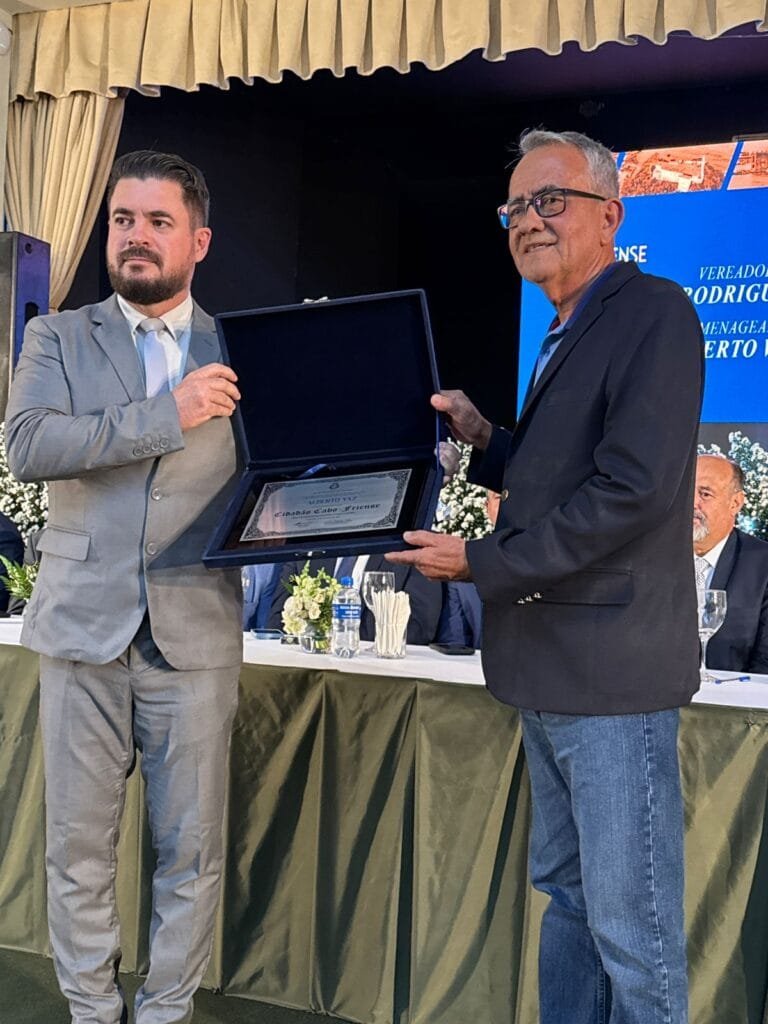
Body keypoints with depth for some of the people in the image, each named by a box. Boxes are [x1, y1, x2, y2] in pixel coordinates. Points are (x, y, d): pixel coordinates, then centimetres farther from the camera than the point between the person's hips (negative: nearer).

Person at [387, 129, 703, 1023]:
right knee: (566, 892, 20)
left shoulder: (652, 313, -13)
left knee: (628, 921, 3)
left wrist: (481, 563, -17)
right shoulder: (567, 336, 16)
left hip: (610, 671, -9)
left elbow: (633, 491, -22)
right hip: (551, 668, 9)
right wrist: (484, 441, 4)